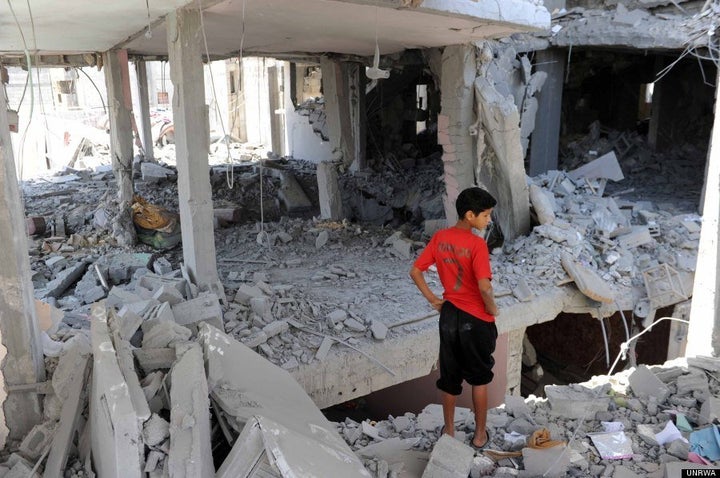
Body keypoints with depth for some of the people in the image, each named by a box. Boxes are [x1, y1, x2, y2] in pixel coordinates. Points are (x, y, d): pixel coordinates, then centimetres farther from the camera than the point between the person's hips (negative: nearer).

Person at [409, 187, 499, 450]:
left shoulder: (439, 238, -3)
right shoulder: (477, 244, -21)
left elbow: (415, 272, 0)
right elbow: (484, 288, -26)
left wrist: (432, 299, 7)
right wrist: (492, 309, -8)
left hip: (449, 316, 5)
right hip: (476, 319, -4)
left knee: (450, 377, 17)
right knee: (479, 378, 15)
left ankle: (449, 431, 30)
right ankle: (480, 434, 26)